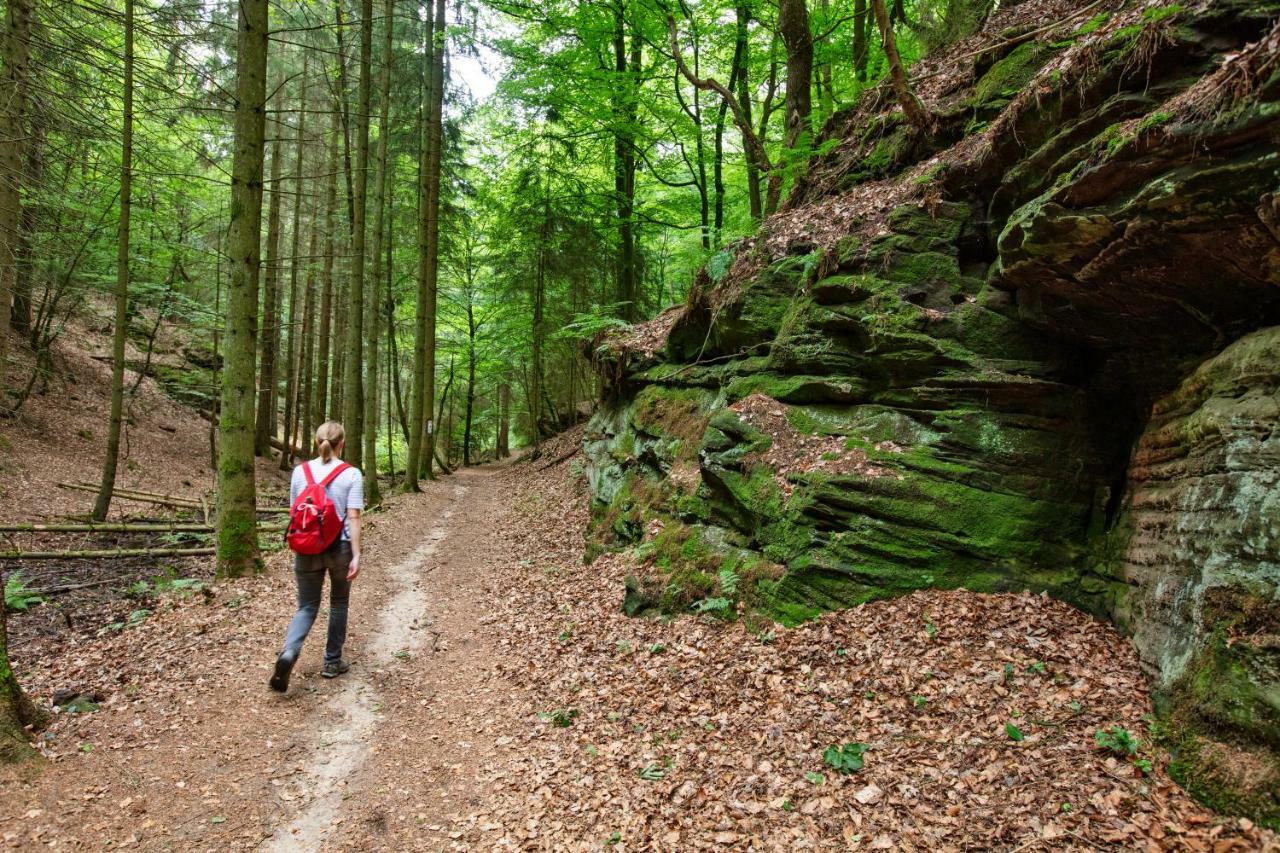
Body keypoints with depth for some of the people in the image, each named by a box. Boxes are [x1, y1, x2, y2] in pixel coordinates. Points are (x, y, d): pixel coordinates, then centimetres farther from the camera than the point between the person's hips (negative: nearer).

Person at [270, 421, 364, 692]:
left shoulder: (301, 471, 1)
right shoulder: (351, 474, -9)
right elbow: (353, 518, -13)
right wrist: (356, 555, -10)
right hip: (339, 548, -2)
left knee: (306, 607, 11)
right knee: (339, 603, 18)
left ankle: (289, 653, -15)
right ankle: (332, 662, 25)